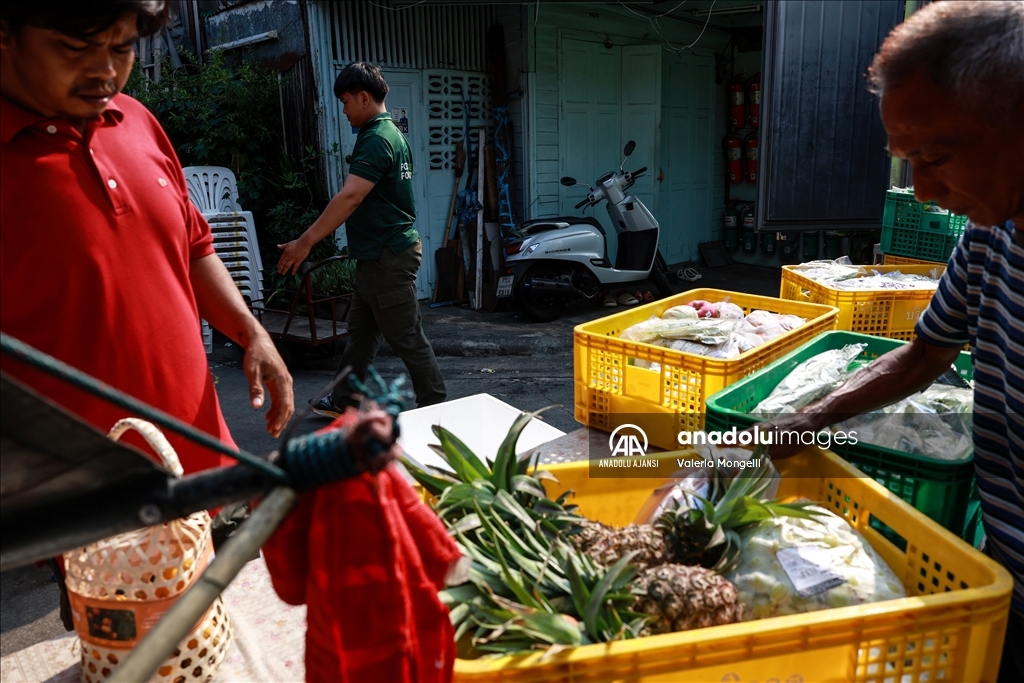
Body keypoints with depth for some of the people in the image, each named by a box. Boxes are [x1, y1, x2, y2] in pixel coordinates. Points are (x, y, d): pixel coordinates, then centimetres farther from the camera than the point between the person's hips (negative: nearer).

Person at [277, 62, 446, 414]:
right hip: (378, 255, 10)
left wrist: (305, 242, -26)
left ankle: (436, 407, 8)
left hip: (387, 256, -10)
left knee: (407, 338, -2)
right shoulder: (392, 133, 15)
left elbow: (349, 197, -26)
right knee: (360, 332, 17)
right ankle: (343, 402, 28)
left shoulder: (377, 140, -17)